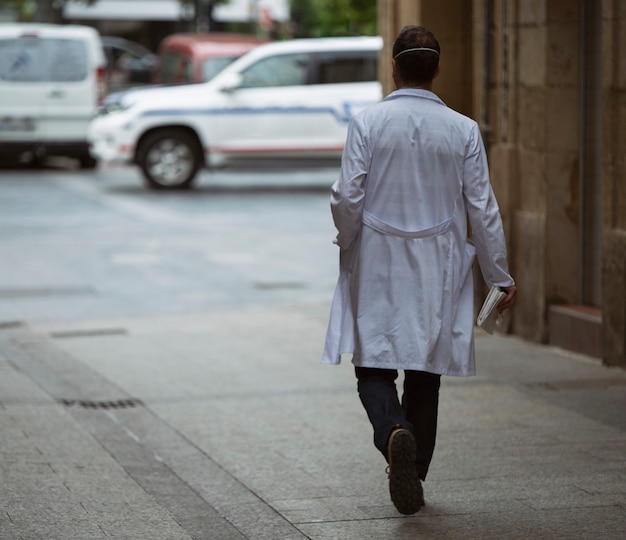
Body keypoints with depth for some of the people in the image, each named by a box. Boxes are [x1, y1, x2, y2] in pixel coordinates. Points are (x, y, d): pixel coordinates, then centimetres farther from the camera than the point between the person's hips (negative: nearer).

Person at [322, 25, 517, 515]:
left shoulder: (367, 122, -7)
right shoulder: (463, 130, -3)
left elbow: (348, 198, -10)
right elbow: (482, 208, -2)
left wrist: (347, 242, 12)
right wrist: (501, 277, 6)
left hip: (377, 269, -2)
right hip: (437, 274, 2)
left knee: (374, 368, 4)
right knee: (425, 374, 13)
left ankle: (394, 434, -26)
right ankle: (413, 476, 18)